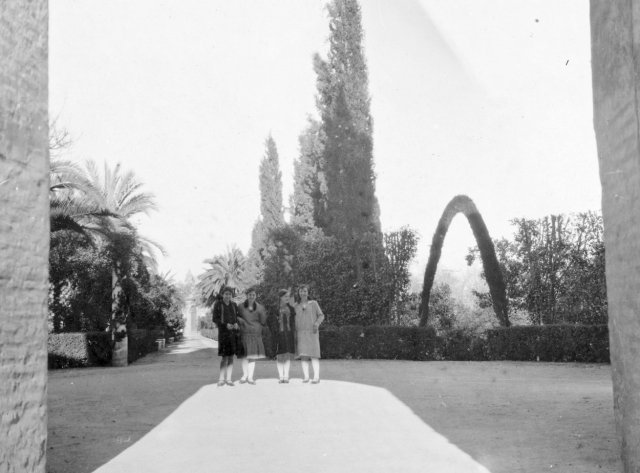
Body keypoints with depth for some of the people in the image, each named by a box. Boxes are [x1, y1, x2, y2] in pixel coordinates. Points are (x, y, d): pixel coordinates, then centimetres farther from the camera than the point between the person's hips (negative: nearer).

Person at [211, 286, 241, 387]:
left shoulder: (234, 305, 12)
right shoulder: (217, 304, 0)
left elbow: (238, 317, 13)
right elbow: (215, 319, -4)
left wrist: (237, 324, -9)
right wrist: (226, 325, -17)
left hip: (234, 332, 4)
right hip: (223, 332, -4)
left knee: (231, 357, 3)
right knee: (224, 357, -10)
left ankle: (228, 378, 7)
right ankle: (221, 379, -5)